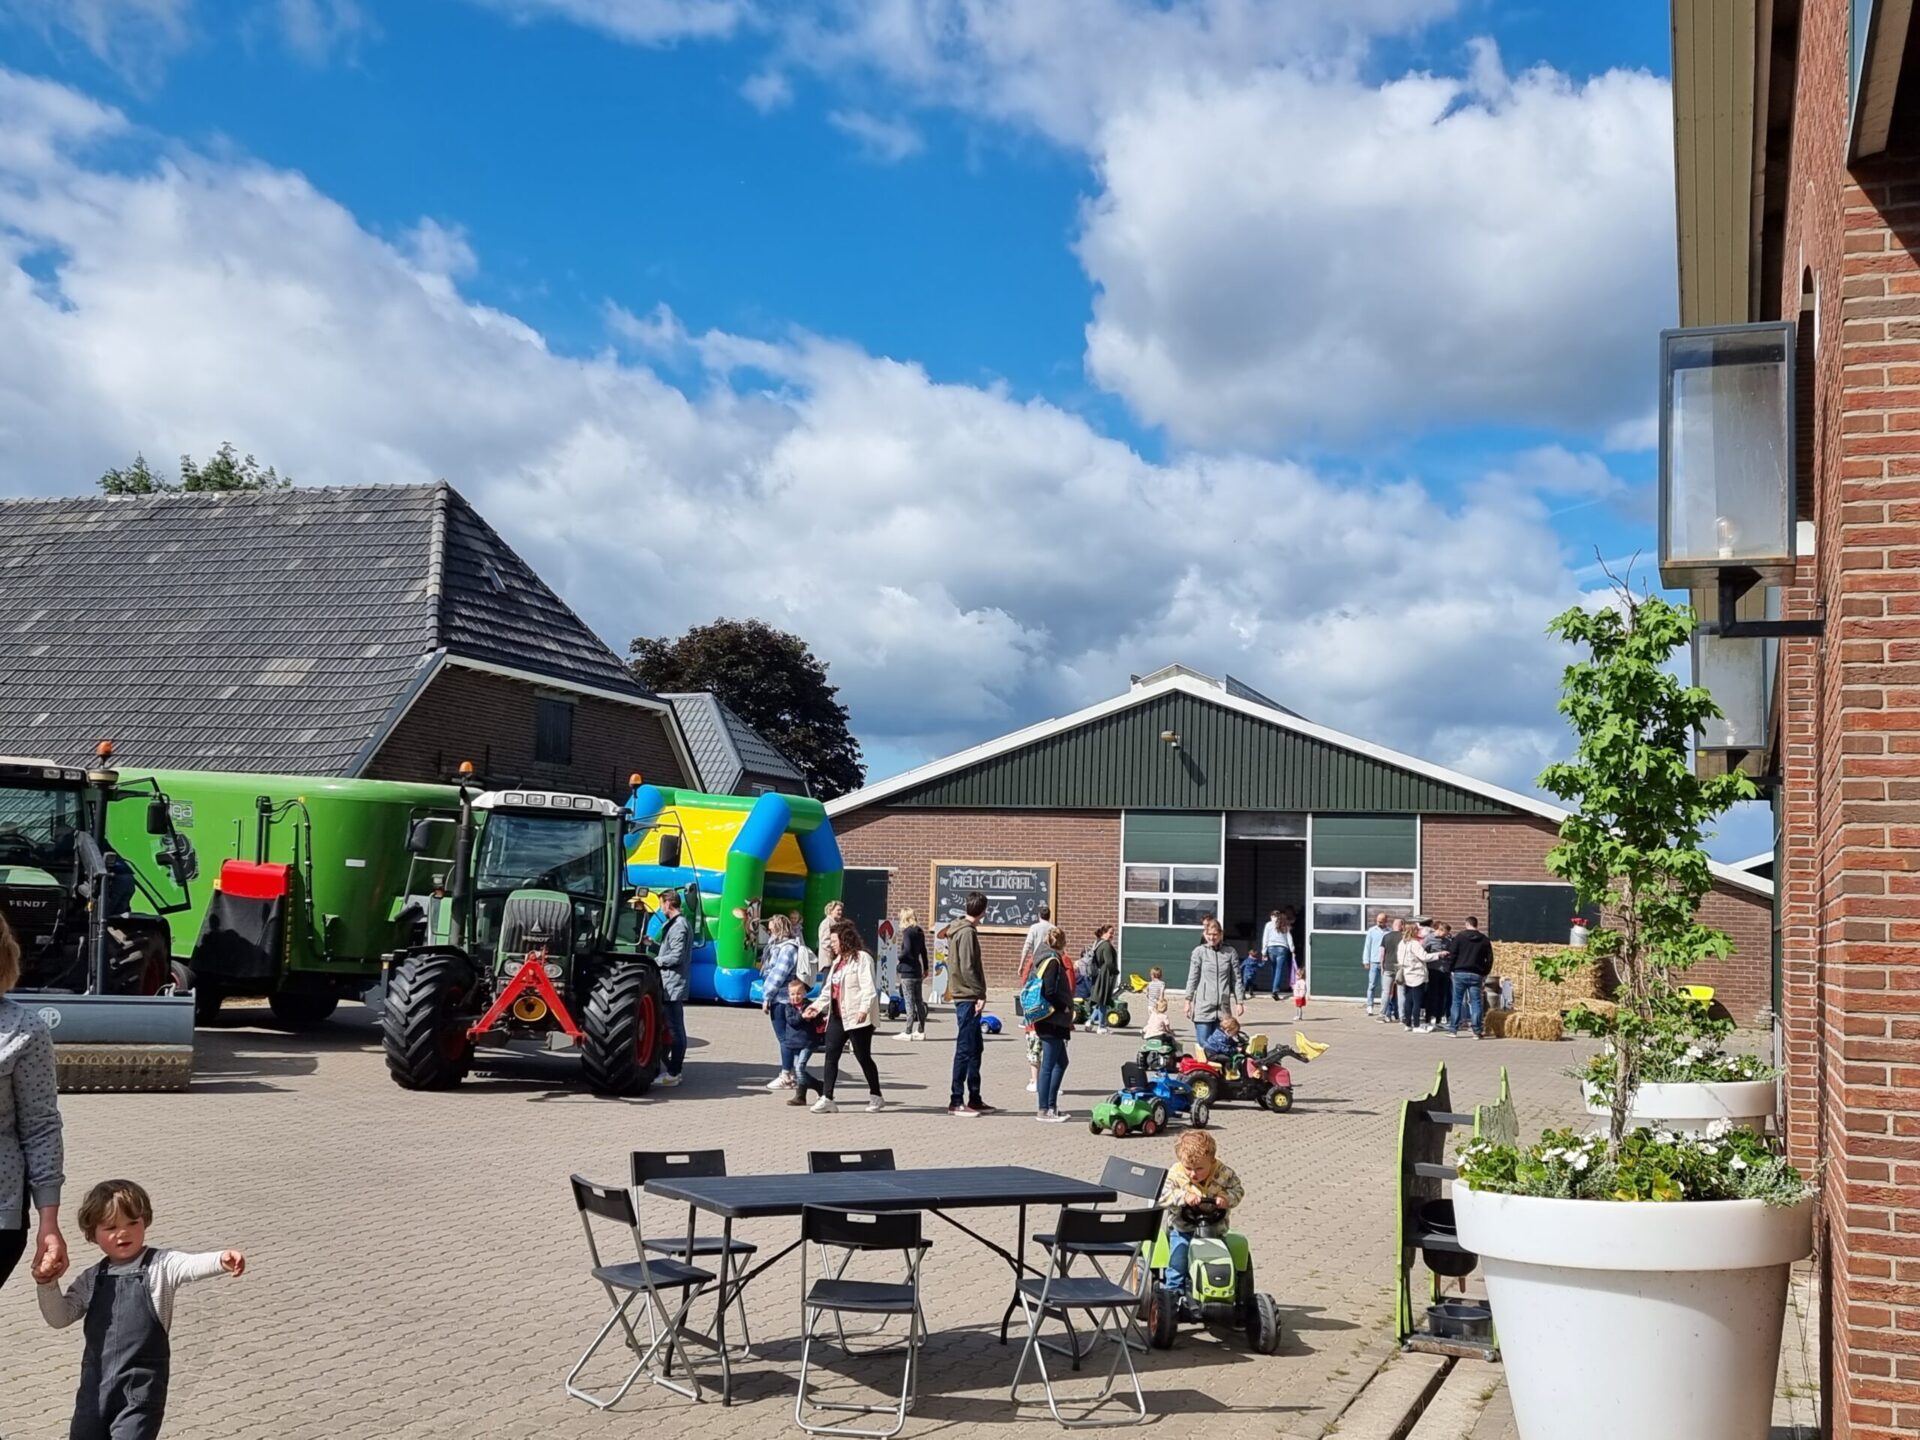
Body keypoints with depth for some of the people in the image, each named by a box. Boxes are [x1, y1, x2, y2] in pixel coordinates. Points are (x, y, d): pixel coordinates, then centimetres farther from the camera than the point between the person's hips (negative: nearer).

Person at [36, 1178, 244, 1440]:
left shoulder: (161, 1266, -6)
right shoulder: (92, 1278, 9)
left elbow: (192, 1266, -25)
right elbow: (59, 1317, 12)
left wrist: (222, 1259, -46)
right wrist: (48, 1284, -5)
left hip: (141, 1386, -5)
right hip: (97, 1384, 5)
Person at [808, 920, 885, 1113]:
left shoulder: (862, 958, -10)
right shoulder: (838, 960, 19)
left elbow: (868, 988, -20)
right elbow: (829, 989, 22)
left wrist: (864, 1009, -31)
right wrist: (818, 1006, 10)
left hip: (857, 1018, -8)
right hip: (837, 1017, 9)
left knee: (863, 1057, 1)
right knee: (831, 1055, 0)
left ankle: (876, 1097, 15)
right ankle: (827, 1098, -1)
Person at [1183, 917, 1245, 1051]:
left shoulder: (1230, 952, 4)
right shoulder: (1199, 952, 1)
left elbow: (1236, 979, 7)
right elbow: (1192, 978, 3)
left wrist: (1239, 1001, 5)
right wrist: (1188, 1000, 0)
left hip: (1223, 1007, 2)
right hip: (1203, 1007, -2)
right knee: (1204, 1046, -1)